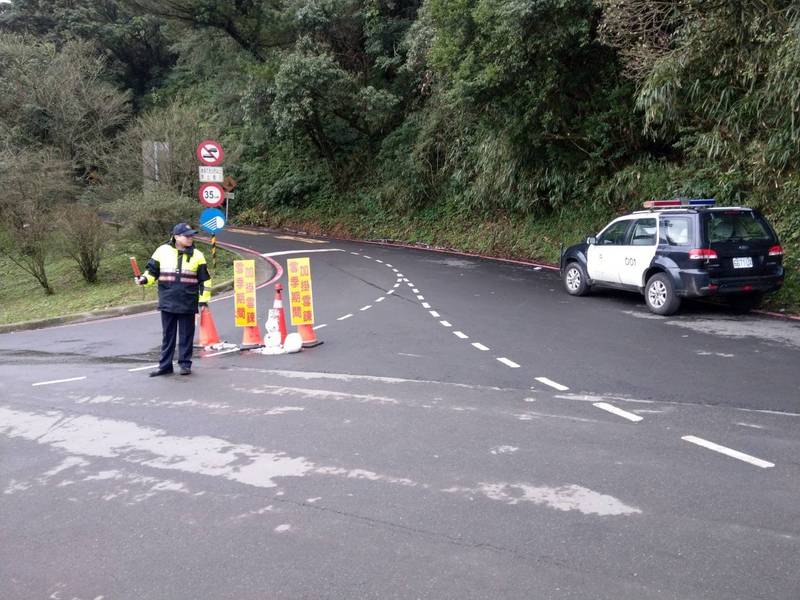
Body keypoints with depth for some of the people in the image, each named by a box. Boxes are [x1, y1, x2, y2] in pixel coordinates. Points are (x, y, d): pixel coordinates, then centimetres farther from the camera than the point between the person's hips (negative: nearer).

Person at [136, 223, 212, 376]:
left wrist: (204, 300, 0)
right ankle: (165, 365, 15)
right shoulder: (163, 251, 1)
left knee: (186, 335, 5)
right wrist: (144, 279, -11)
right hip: (167, 302, 1)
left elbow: (205, 280, 5)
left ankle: (185, 364, 16)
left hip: (188, 304, -1)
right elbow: (152, 271, 10)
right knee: (167, 335, 8)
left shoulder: (197, 255, 2)